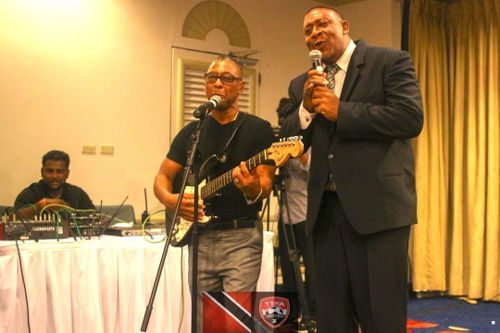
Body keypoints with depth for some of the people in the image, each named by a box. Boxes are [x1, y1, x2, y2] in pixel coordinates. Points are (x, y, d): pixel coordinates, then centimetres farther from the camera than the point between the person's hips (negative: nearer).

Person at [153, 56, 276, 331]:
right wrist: (170, 200, -9)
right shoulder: (191, 132, 11)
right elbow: (162, 177, 13)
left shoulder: (258, 129, -1)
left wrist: (254, 189, -31)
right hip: (200, 236, 4)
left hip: (241, 236, -4)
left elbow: (266, 184, -7)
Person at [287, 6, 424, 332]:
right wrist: (306, 107, -5)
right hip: (326, 209, 5)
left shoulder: (390, 61, 1)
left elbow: (411, 117, -13)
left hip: (377, 207, -5)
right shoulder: (302, 85, 16)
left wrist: (340, 111, -12)